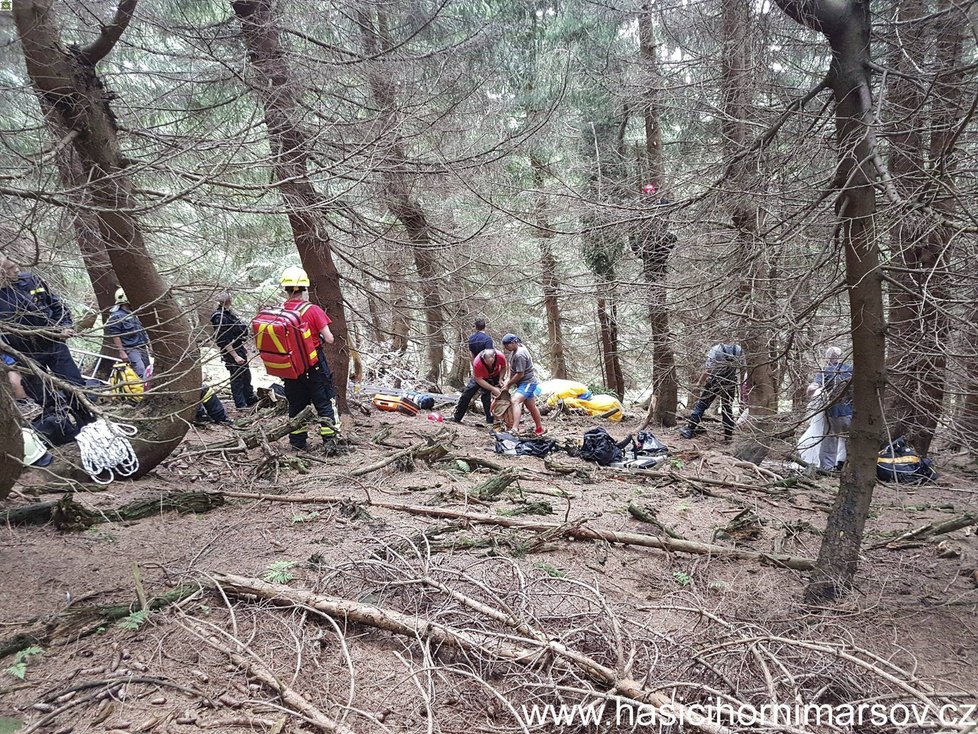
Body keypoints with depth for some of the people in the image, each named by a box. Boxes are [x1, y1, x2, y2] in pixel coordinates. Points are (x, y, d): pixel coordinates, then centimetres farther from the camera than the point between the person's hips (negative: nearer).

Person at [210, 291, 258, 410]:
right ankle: (240, 405, 9)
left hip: (239, 348, 10)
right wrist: (235, 356, -23)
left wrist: (243, 348, 22)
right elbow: (224, 341, -23)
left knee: (246, 375, 19)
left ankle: (251, 399, 33)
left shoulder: (229, 313, 8)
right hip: (231, 352, -10)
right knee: (237, 378, 0)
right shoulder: (220, 318, -21)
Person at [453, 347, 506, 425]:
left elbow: (503, 368, -11)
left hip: (495, 376, 1)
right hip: (479, 377, -1)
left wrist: (500, 380, -24)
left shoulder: (500, 356, -35)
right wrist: (493, 389, -33)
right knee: (467, 393, -3)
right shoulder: (477, 363, -41)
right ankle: (456, 418, 9)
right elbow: (479, 380, -29)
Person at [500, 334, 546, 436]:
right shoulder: (514, 350, 5)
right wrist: (508, 379, 2)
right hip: (526, 383, 10)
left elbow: (520, 374, -24)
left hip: (528, 382, -10)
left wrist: (508, 384, -13)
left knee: (515, 401, -28)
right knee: (531, 406, 20)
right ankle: (540, 429, 35)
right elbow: (511, 366, 15)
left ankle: (514, 429, -38)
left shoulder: (519, 355, -26)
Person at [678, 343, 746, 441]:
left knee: (701, 404, 3)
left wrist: (701, 380, -3)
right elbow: (742, 367, 6)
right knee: (728, 409, 14)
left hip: (715, 381, -4)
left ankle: (689, 430, 0)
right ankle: (728, 436, 15)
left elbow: (709, 368, -13)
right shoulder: (739, 350, 8)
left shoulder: (715, 349, -4)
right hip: (731, 384, 4)